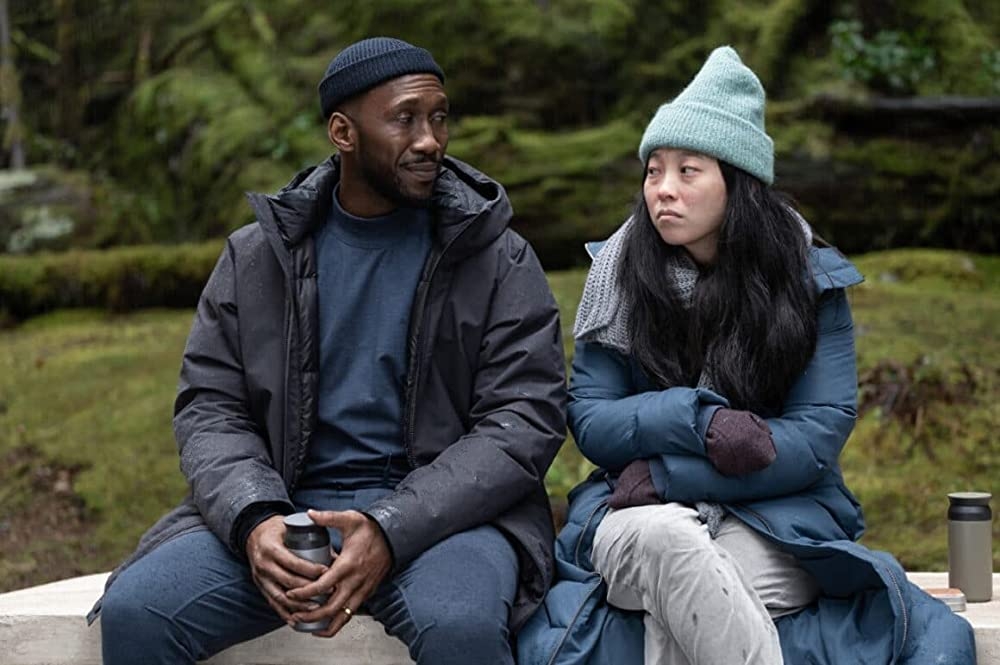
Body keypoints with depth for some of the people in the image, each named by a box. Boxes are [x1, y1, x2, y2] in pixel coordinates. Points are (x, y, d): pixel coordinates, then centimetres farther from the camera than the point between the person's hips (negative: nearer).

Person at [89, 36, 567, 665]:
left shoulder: (500, 261, 3)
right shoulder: (257, 257, 10)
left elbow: (525, 418, -6)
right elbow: (209, 407, 7)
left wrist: (391, 531, -20)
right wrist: (253, 519, -16)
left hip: (441, 511, -2)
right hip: (284, 510, 3)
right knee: (132, 611, -22)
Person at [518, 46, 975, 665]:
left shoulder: (809, 279, 0)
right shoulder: (621, 271, 4)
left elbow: (818, 435, -8)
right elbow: (590, 421, 0)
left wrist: (667, 473, -16)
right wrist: (702, 422, -19)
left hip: (776, 520, -2)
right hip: (643, 514, 2)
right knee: (660, 536, -37)